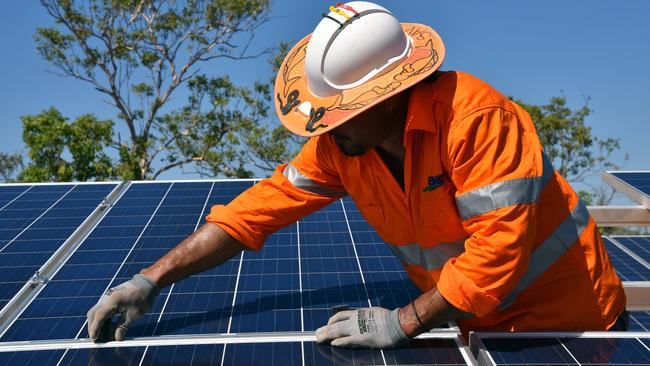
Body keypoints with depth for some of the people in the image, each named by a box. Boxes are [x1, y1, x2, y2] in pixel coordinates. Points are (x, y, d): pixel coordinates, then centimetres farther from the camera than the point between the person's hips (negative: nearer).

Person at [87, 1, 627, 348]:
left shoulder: (473, 116, -31)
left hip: (567, 321, -5)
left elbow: (498, 249, -33)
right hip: (477, 323, 5)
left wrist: (404, 323, -27)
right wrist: (152, 278, -15)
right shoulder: (337, 147, -12)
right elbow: (257, 209, -11)